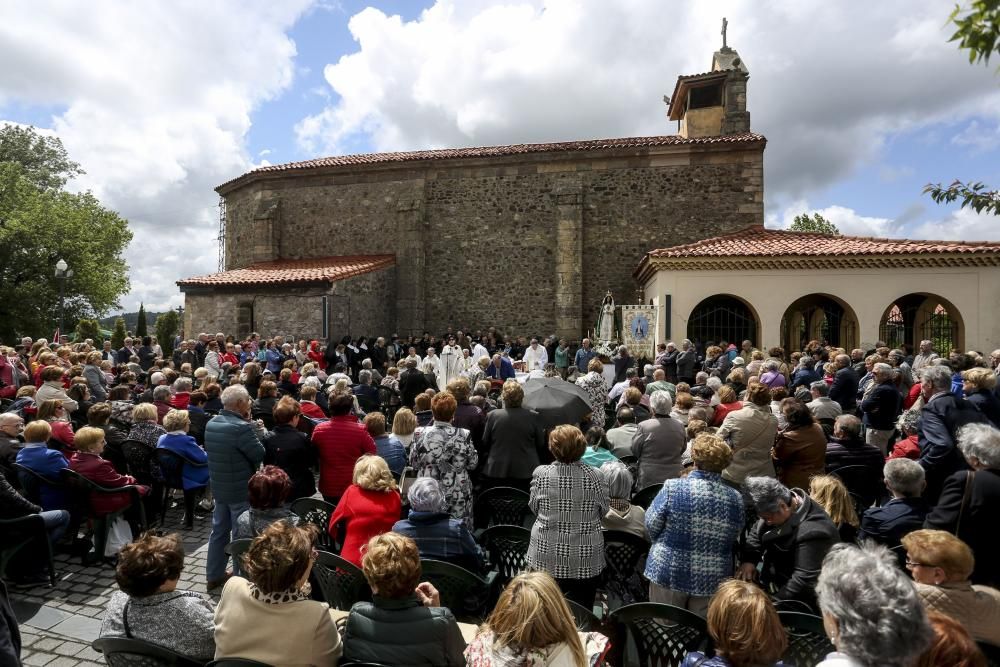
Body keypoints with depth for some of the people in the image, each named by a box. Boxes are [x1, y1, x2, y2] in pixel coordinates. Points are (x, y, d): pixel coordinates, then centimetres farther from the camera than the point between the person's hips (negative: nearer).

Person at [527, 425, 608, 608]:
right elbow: (604, 511, 1)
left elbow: (533, 507, 2)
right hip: (586, 561, 0)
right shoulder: (595, 477, -13)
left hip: (546, 557, 1)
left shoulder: (541, 474, -11)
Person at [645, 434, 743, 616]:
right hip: (712, 579, 3)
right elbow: (734, 537, 5)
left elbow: (652, 524, -9)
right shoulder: (735, 498, -8)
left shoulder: (673, 488, -18)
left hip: (669, 572, -2)